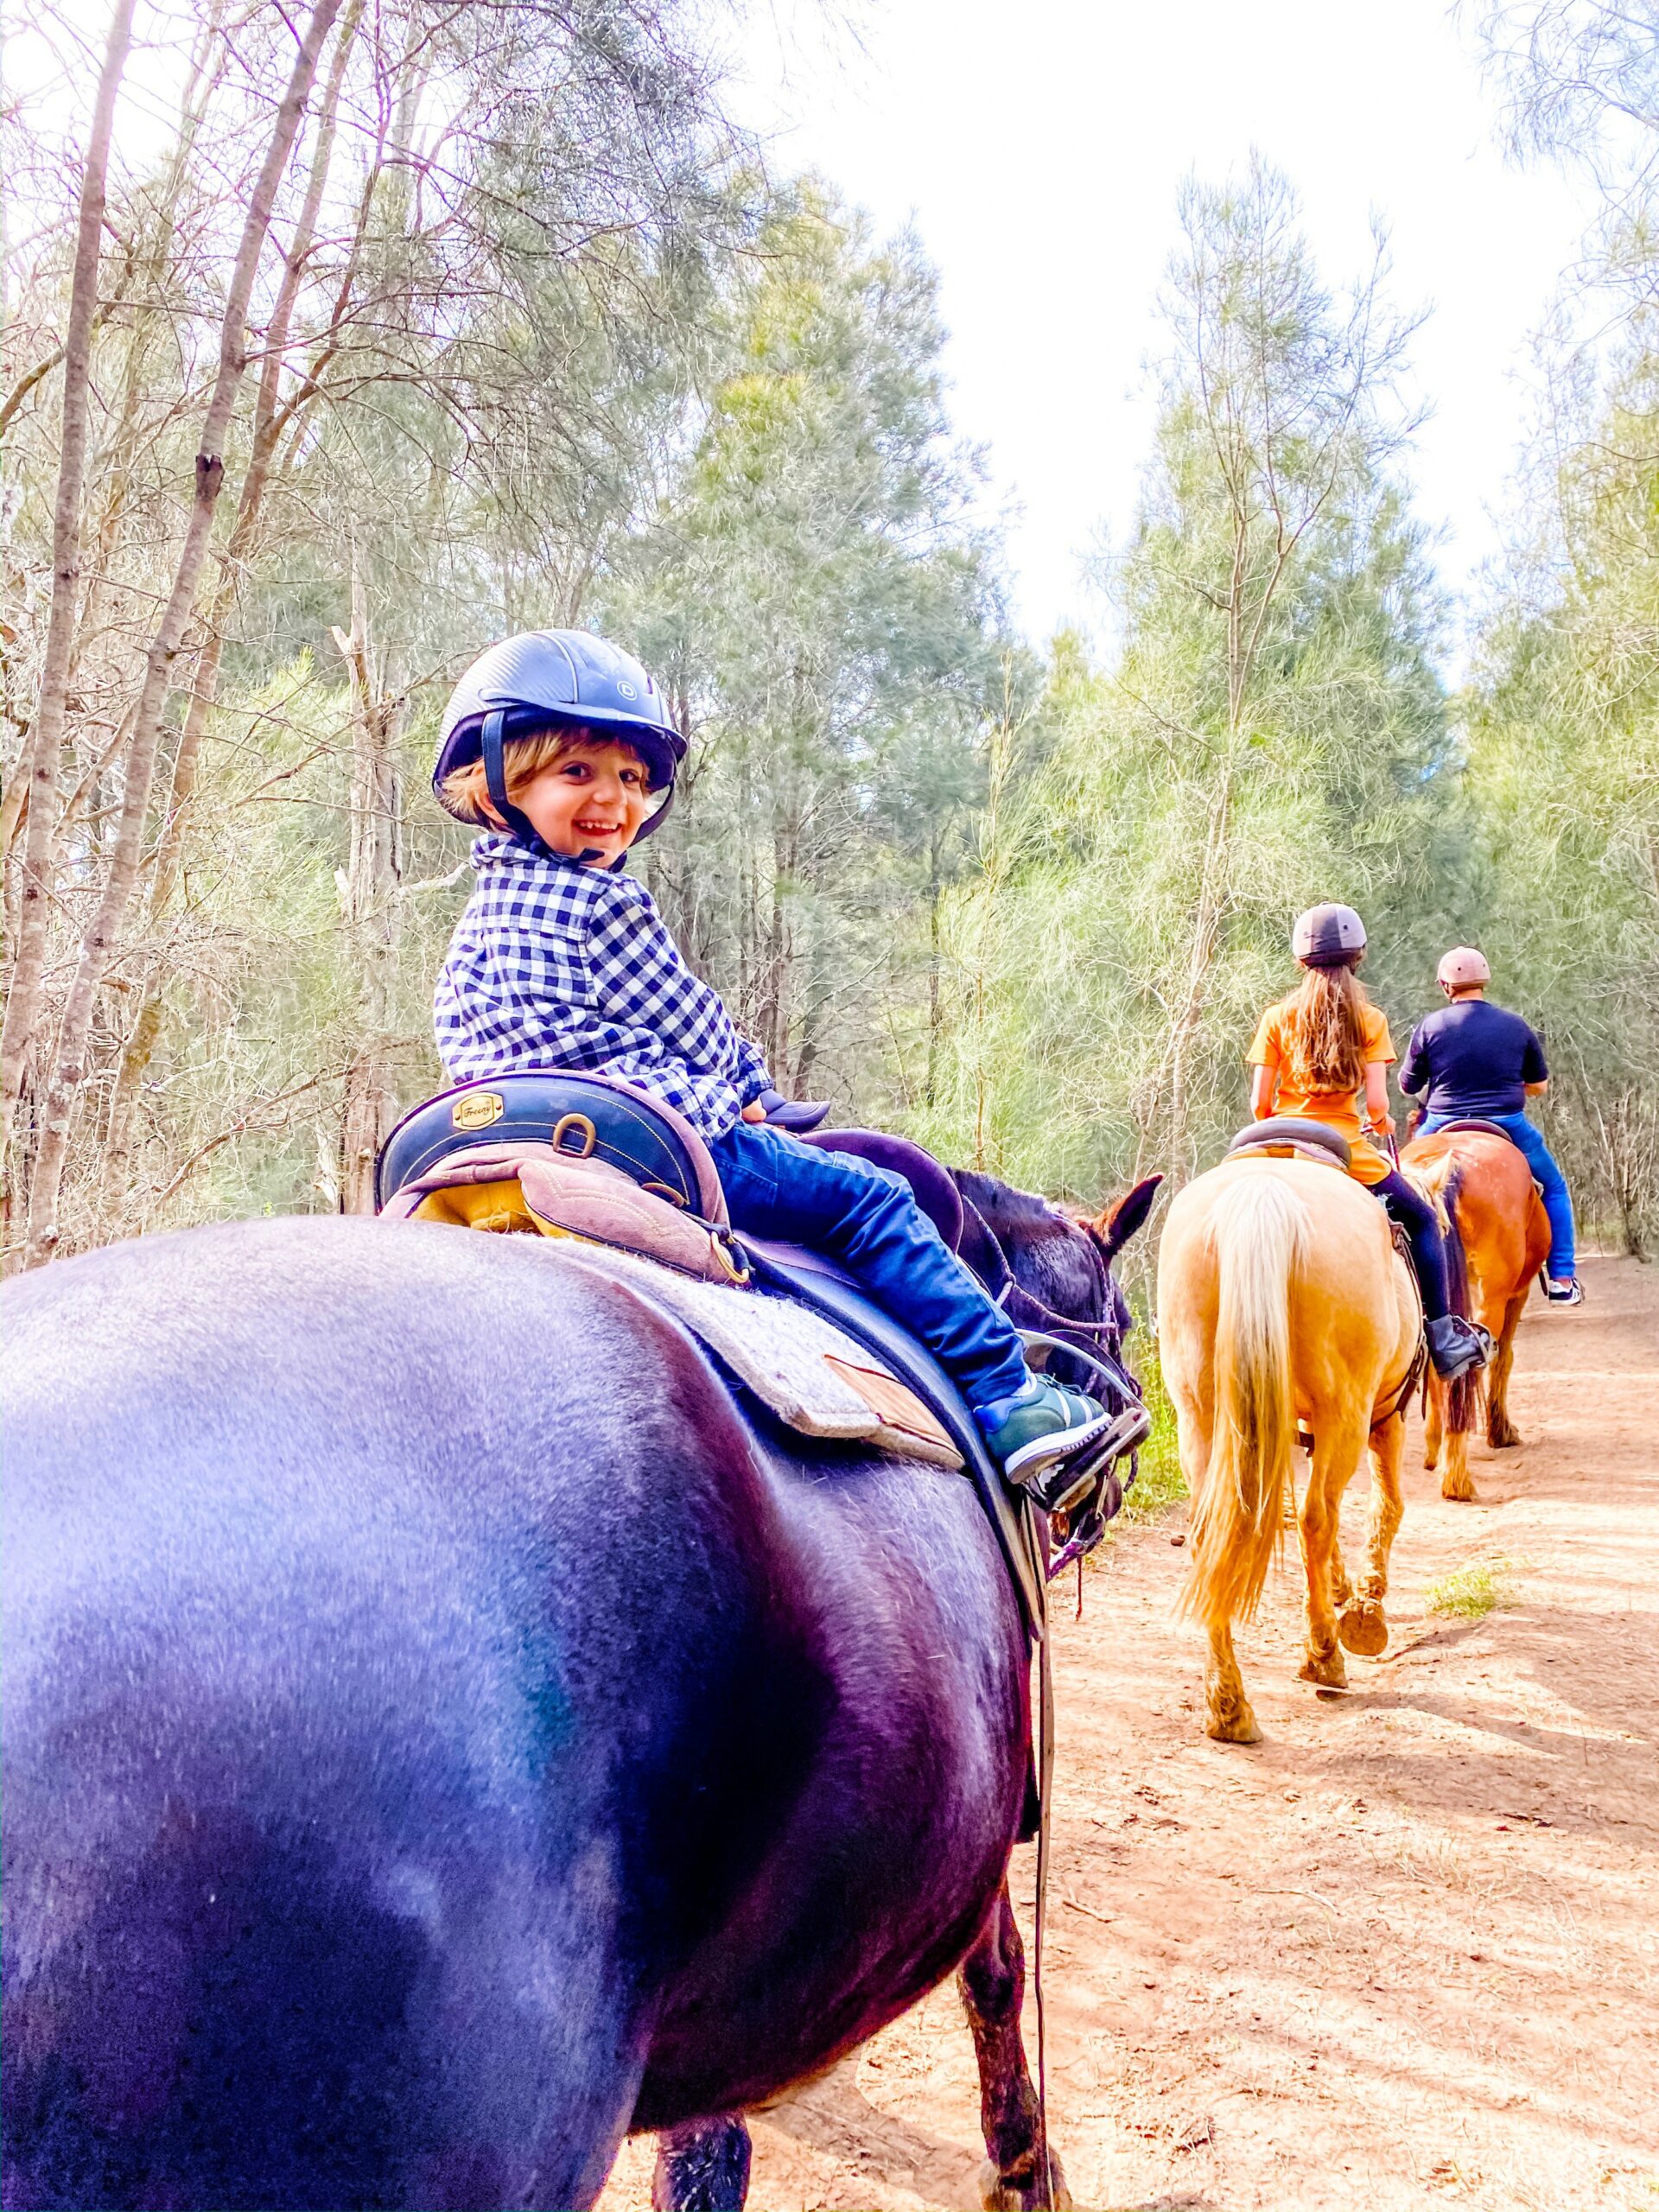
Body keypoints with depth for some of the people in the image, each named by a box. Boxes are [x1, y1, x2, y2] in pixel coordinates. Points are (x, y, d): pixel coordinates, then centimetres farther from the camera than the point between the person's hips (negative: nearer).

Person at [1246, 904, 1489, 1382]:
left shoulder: (1277, 1018, 3)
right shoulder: (1369, 1019, 0)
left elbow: (1259, 1103, -1)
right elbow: (1376, 1103, -8)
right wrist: (1383, 1123, 15)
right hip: (1348, 1153, -1)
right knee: (1421, 1220, 18)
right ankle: (1442, 1337, 14)